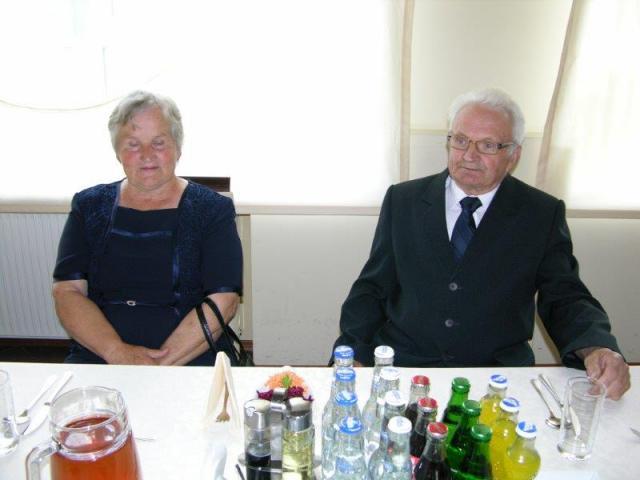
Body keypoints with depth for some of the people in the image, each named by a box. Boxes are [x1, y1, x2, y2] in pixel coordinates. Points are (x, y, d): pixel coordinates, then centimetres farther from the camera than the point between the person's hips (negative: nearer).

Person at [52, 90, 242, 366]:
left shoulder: (213, 210, 3)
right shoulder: (89, 206, 12)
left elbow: (222, 301, -5)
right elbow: (66, 292, 4)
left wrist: (163, 363, -14)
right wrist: (118, 353, -11)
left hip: (190, 361, -1)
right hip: (97, 357, 2)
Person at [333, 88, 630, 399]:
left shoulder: (543, 215, 5)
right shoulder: (402, 200, 7)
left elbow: (565, 298, 3)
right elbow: (372, 289, 7)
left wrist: (595, 348, -18)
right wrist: (353, 357, -7)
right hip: (402, 368, 0)